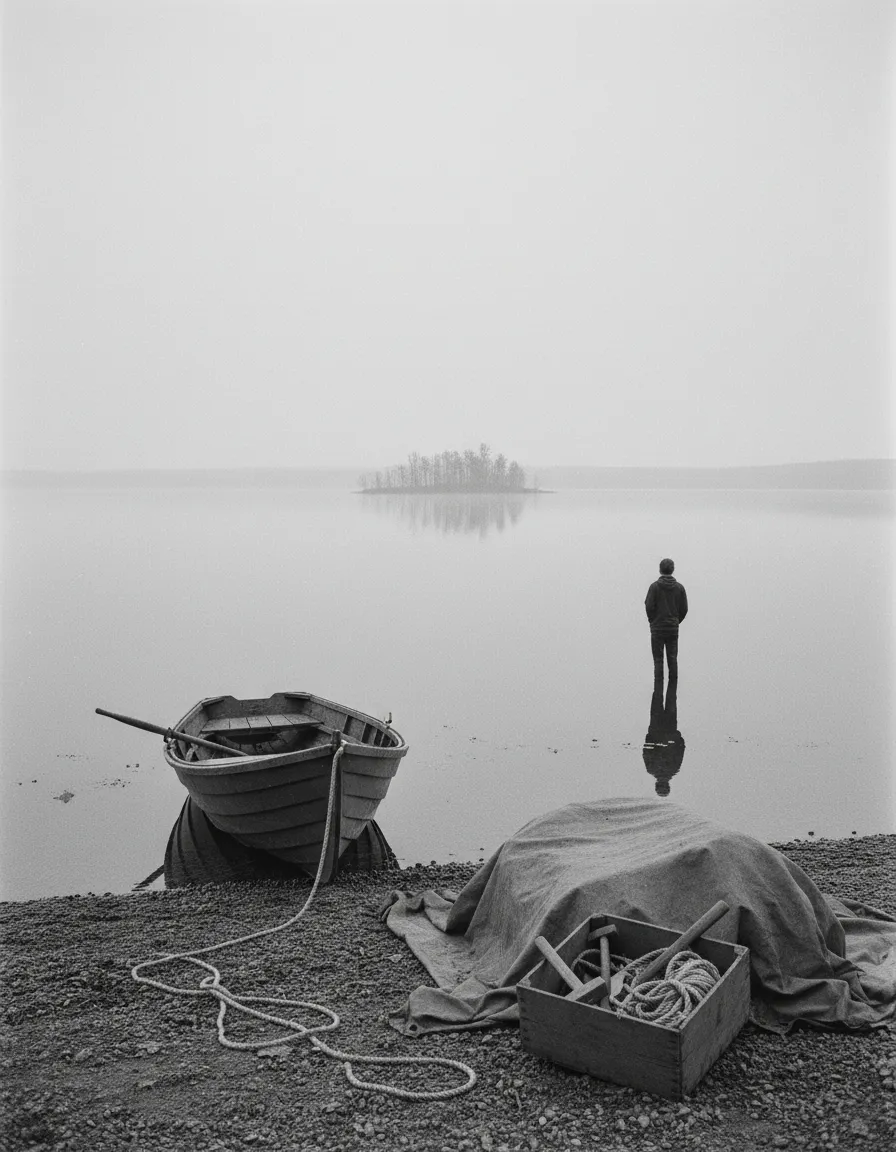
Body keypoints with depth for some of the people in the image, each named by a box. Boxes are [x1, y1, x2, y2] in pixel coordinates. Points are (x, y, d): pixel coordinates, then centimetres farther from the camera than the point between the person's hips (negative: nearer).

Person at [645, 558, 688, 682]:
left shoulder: (654, 586, -8)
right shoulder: (680, 587, 2)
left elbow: (649, 607, -10)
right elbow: (684, 609, 2)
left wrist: (652, 622, 5)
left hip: (658, 628, -3)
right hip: (673, 628, 3)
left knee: (658, 660, 1)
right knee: (672, 659, 8)